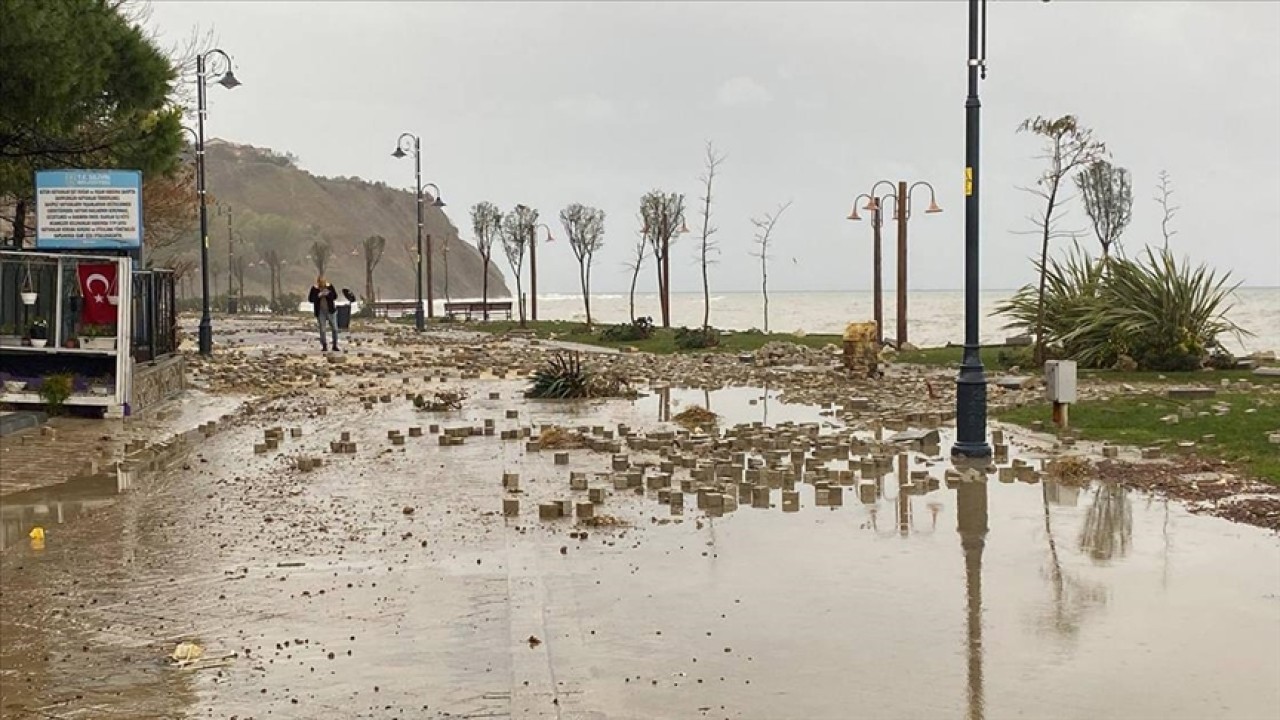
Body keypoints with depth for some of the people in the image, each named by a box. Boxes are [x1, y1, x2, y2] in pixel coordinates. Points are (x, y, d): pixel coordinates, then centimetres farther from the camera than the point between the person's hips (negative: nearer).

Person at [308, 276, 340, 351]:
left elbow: (335, 296, -2)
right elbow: (310, 299, -8)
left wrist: (328, 294, -19)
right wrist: (318, 295, -20)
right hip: (320, 312, -1)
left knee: (335, 329, 1)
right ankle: (324, 346, 13)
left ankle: (335, 345, 12)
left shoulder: (329, 287, -1)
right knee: (322, 330, 1)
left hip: (330, 311, 1)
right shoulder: (314, 289, -4)